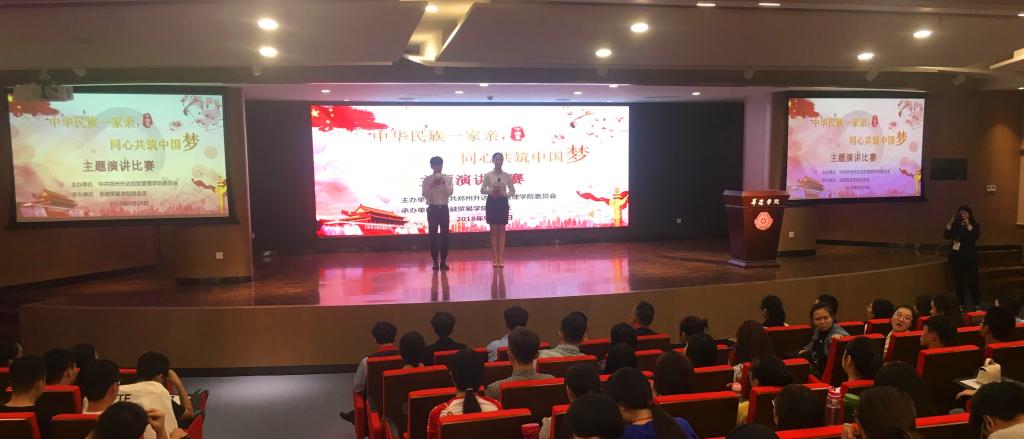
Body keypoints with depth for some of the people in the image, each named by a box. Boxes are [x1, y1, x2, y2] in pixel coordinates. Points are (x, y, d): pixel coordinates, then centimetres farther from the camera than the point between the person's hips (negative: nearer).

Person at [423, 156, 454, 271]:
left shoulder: (447, 178, 4)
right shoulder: (427, 179, 0)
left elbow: (450, 192, -7)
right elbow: (425, 195, -8)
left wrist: (443, 183, -19)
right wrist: (432, 185, -20)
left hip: (444, 208, 1)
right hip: (432, 209, -1)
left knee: (445, 235, 1)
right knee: (433, 235, 0)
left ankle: (443, 261, 8)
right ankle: (435, 261, 7)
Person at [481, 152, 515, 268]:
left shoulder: (507, 176, 2)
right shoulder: (488, 175, -1)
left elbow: (513, 191, 6)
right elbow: (482, 190, 0)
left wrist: (504, 194, -13)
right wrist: (491, 191, -18)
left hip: (503, 203, 1)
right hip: (491, 202, -1)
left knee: (501, 231, 2)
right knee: (493, 231, 1)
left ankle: (501, 258, 5)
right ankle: (495, 258, 6)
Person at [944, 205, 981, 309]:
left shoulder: (975, 225, 1)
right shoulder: (955, 225, 6)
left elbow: (975, 236, -16)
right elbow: (945, 236, -4)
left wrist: (968, 225, -22)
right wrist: (950, 224, -13)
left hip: (970, 257, -2)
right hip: (956, 257, 2)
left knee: (972, 282, -3)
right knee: (959, 283, 6)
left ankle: (976, 305, 2)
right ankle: (960, 304, 13)